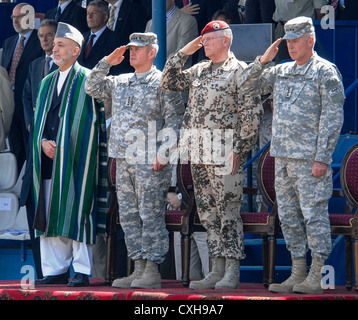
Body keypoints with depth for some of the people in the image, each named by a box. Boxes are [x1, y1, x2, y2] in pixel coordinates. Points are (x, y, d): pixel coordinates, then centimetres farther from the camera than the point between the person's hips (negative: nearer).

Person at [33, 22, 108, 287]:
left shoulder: (88, 81, -3)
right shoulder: (47, 82, 17)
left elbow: (97, 121, -6)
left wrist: (63, 146, -11)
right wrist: (43, 142, -2)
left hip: (76, 159, -6)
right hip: (49, 158, 6)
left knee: (77, 213, -7)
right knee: (50, 214, 4)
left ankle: (82, 271, -4)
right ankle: (55, 270, 9)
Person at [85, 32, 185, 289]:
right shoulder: (120, 82, 16)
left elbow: (175, 122, -8)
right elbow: (92, 89, 23)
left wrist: (163, 153, -16)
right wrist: (106, 63, 11)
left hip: (150, 163, -7)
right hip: (124, 161, 7)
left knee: (151, 216, -6)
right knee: (129, 217, 8)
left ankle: (152, 272, -4)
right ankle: (139, 269, 12)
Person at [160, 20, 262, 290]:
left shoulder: (239, 71, -5)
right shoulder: (199, 71, 17)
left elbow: (251, 114, -9)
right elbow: (168, 83, 22)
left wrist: (239, 149, -13)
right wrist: (183, 53, 12)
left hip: (224, 151, -8)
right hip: (199, 153, 8)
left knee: (228, 211, -6)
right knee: (208, 211, 8)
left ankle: (232, 272, -3)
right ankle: (217, 270, 13)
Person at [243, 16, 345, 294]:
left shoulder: (326, 72, -6)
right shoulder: (282, 72, 15)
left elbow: (332, 119, -11)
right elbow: (249, 85, 22)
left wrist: (322, 158, -16)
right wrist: (264, 60, 5)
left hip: (310, 159, -8)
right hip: (282, 157, 8)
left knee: (314, 215, -6)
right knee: (289, 216, 9)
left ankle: (317, 276, -4)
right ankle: (298, 274, 14)